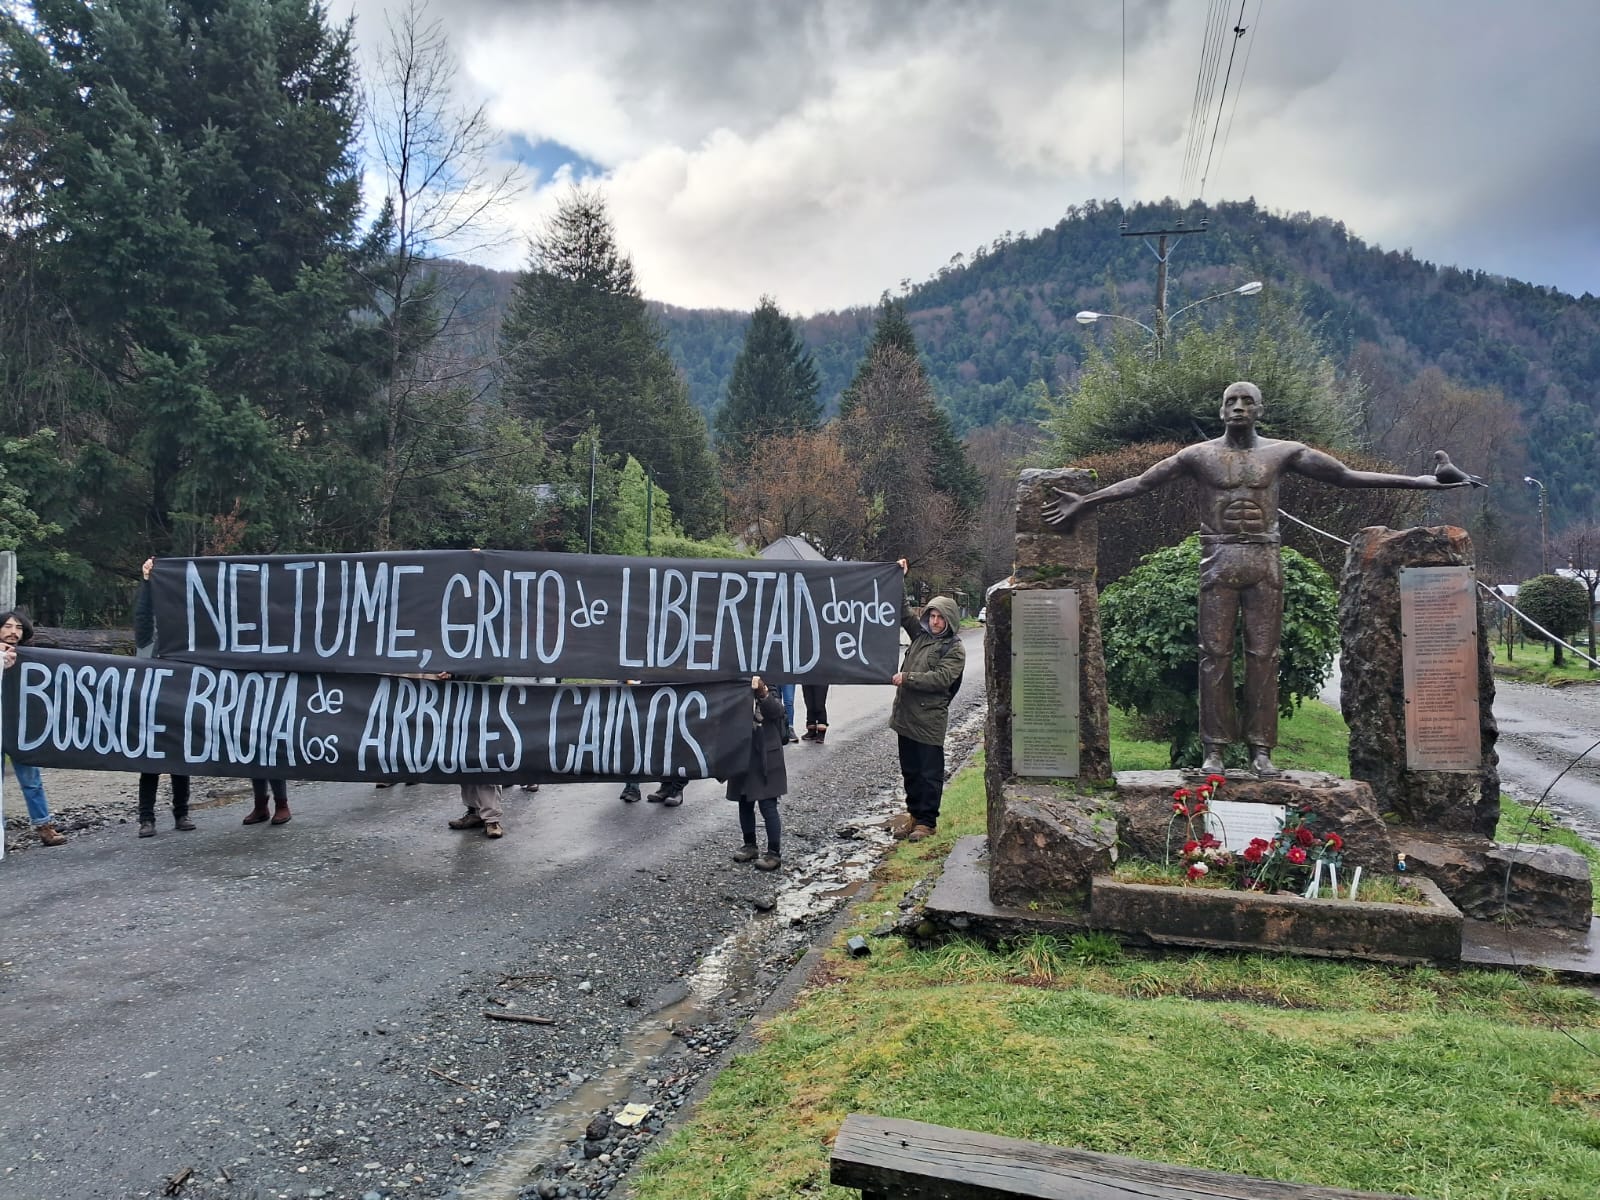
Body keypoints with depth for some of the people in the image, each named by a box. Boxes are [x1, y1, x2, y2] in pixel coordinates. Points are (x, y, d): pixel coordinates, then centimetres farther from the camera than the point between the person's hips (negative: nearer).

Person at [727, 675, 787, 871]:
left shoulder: (770, 695, -5)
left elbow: (777, 711, -26)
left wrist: (762, 693, -42)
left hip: (765, 760, -4)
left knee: (768, 806, -5)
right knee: (745, 804, 14)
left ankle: (774, 853, 2)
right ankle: (749, 845, 29)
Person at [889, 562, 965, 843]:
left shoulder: (955, 649, -6)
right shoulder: (921, 634, 12)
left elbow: (941, 678, -19)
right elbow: (904, 611, 16)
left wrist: (907, 678, -21)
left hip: (929, 720, -6)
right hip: (906, 714, 7)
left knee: (930, 774, 2)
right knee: (909, 770, 15)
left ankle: (927, 820, 11)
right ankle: (914, 811, 28)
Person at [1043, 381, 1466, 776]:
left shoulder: (1283, 452, 9)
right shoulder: (1200, 454, 6)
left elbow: (1347, 476, 9)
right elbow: (1139, 483, 5)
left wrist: (1420, 481, 5)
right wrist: (1084, 502, 0)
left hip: (1265, 561, 1)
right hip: (1219, 561, -1)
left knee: (1263, 655, 1)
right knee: (1216, 654, -2)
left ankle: (1261, 749, 5)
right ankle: (1214, 750, 2)